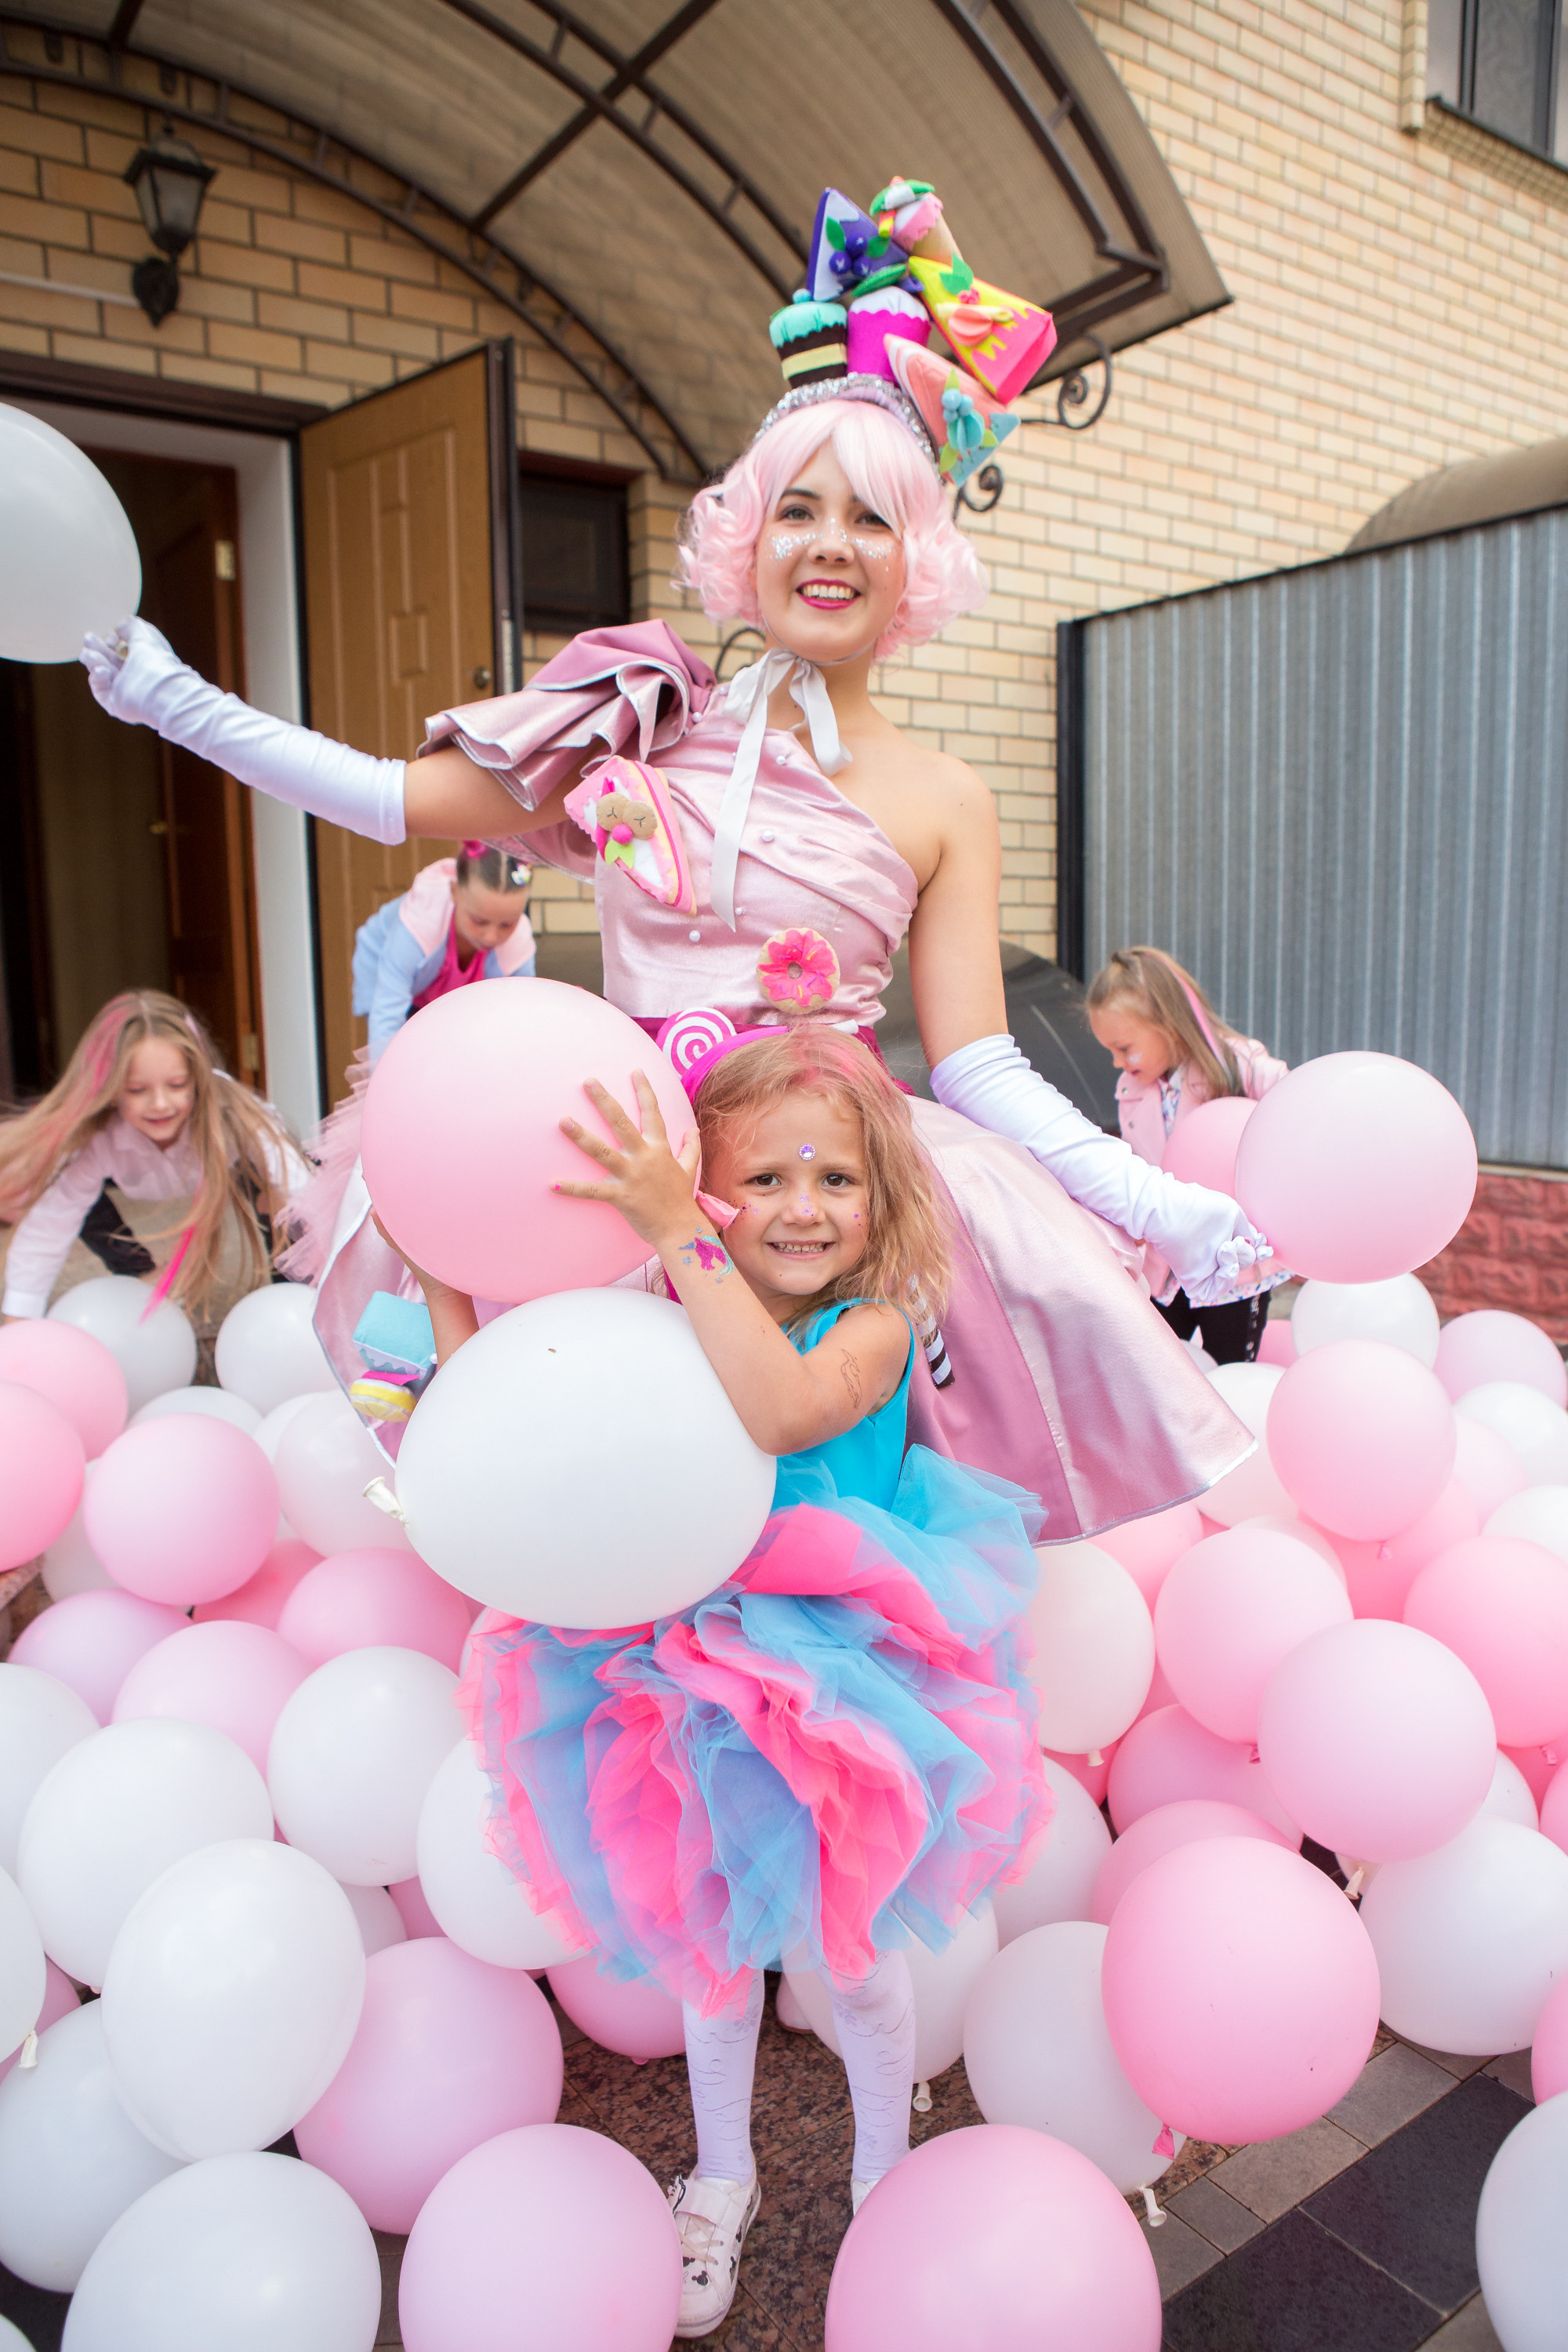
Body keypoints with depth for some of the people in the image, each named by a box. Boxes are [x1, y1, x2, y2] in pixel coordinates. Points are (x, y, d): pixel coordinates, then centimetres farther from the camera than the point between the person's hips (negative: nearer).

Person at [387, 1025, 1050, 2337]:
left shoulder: (876, 1323, -20)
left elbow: (781, 1410, -42)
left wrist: (679, 1233, -44)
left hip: (842, 1680, -3)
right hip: (694, 1675, 3)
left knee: (856, 1953, 18)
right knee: (713, 1940, 23)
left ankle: (884, 2180, 49)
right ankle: (722, 2178, 52)